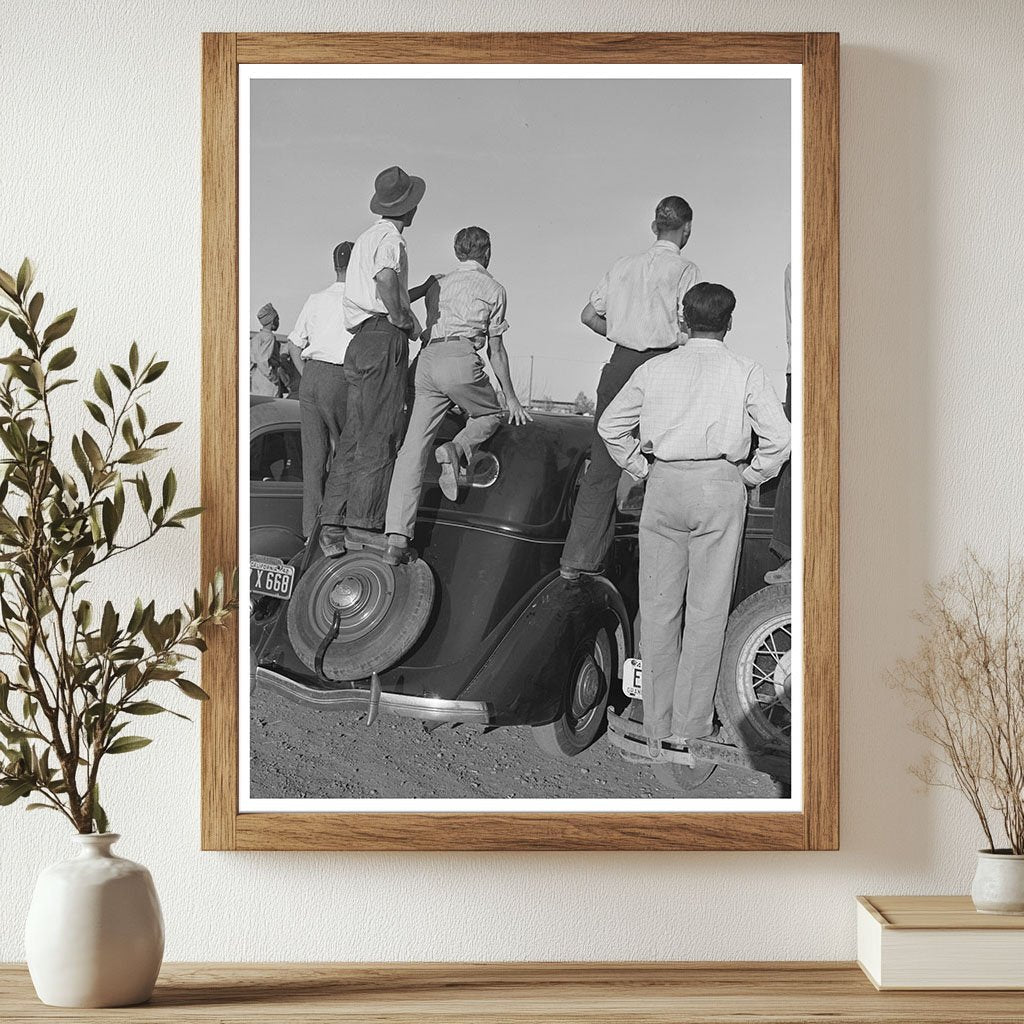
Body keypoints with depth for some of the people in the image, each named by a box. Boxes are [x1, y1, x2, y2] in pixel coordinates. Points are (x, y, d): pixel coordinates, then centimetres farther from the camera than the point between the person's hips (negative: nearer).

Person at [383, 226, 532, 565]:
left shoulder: (439, 286, 28)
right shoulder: (492, 288, 13)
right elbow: (495, 349, 11)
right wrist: (511, 397, 18)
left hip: (426, 359, 5)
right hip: (461, 360, -5)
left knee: (413, 448, -2)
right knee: (491, 415, 22)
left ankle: (397, 536, -11)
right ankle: (457, 449, -11)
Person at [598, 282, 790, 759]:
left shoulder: (655, 369, 10)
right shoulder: (745, 371, 3)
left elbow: (611, 424, 12)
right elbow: (778, 437, -4)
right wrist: (750, 477, 9)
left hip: (663, 486, 2)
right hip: (719, 486, -2)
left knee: (658, 608, 8)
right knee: (707, 610, 3)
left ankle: (657, 725, 11)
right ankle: (690, 724, 5)